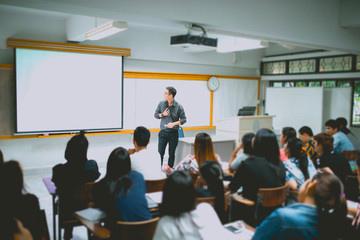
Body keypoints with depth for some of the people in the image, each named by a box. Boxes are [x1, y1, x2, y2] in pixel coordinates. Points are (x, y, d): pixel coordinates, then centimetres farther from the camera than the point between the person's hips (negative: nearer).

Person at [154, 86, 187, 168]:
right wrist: (162, 115, -11)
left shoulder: (178, 106, -8)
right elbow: (155, 115, 10)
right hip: (163, 132, 1)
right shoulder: (161, 104, 0)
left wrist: (174, 123, -18)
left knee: (171, 153, 9)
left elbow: (184, 119, -4)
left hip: (173, 133, -1)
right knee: (160, 152, -1)